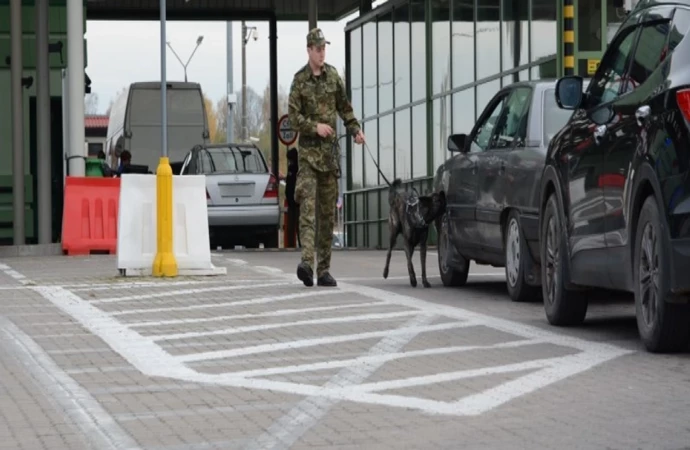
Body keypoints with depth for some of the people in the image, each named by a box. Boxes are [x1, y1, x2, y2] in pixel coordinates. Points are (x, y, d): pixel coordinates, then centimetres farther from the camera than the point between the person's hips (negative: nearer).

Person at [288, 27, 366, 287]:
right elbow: (293, 116, -7)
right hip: (308, 150, -5)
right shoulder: (299, 80, -3)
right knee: (307, 207, -17)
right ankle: (307, 261, -29)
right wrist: (315, 126, -18)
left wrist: (355, 130, 7)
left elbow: (344, 107, 19)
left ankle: (324, 269, 10)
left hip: (330, 149, 5)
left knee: (328, 211, 6)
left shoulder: (333, 76, 10)